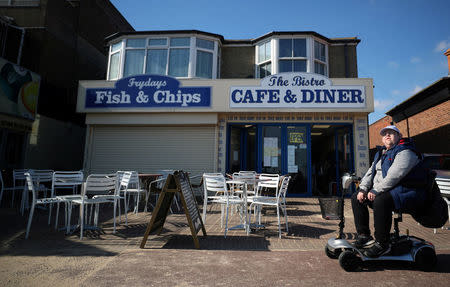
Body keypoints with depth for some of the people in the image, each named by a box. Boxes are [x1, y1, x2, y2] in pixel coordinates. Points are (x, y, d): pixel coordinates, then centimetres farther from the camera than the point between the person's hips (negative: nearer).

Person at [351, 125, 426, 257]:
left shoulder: (405, 152, -10)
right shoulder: (381, 153, 20)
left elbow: (394, 176, -23)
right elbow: (370, 172, 14)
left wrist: (375, 192, -23)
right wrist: (363, 189, -2)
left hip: (404, 192, -9)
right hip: (380, 192, 10)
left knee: (381, 201, -36)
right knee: (356, 198, 3)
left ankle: (382, 244, -23)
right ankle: (364, 235, 3)